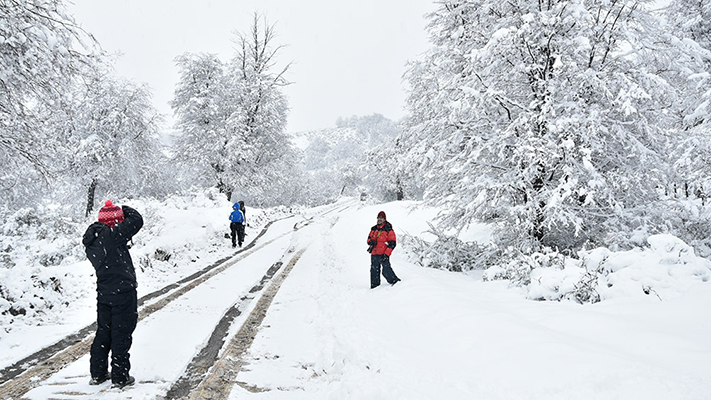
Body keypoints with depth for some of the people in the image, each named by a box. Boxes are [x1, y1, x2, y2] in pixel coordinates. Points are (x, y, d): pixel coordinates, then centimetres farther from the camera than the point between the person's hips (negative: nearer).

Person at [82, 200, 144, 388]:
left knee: (103, 333, 17)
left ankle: (97, 373, 25)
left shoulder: (91, 241, 4)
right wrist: (126, 210, 5)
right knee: (122, 334, 2)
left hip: (103, 293, 8)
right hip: (123, 292, -8)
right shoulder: (112, 235, -20)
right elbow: (136, 221, -16)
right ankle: (120, 377, 9)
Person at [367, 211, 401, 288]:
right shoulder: (374, 229, 12)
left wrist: (386, 254, -17)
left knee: (386, 271, -18)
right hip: (374, 254, 6)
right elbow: (369, 238, 21)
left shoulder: (388, 230, -5)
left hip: (383, 255, -6)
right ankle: (374, 286, 20)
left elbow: (392, 243, -8)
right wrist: (371, 242, -6)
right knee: (374, 272, 11)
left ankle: (395, 281, -6)